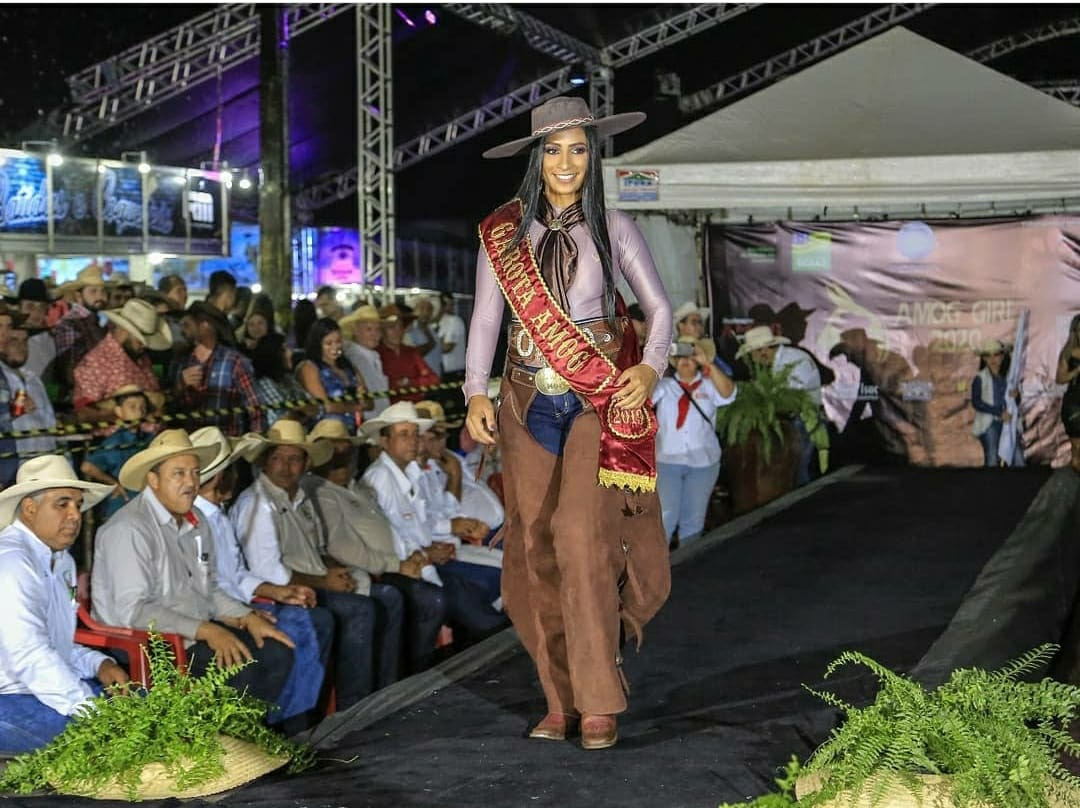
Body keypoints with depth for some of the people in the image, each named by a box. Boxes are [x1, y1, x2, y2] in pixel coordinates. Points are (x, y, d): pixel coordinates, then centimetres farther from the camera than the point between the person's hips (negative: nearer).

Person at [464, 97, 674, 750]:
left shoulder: (613, 228, 3)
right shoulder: (504, 232, 6)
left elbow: (659, 307, 4)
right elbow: (486, 319, 6)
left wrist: (651, 368, -14)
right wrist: (477, 392, -8)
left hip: (600, 401, -2)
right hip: (528, 403, 3)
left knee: (583, 536, -15)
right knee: (535, 545, 1)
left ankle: (599, 702, -6)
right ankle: (562, 700, 11)